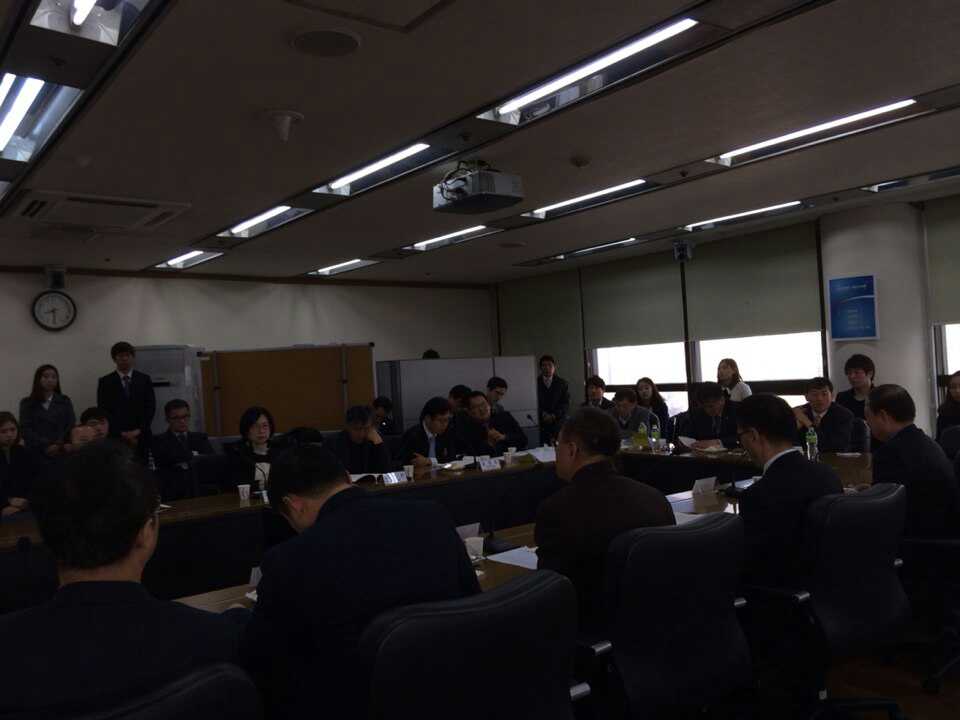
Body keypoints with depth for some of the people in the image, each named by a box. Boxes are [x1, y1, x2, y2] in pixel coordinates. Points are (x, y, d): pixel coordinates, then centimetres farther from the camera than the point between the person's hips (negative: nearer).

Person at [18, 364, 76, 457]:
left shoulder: (65, 401, 13)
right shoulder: (27, 403, 10)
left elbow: (71, 427, 4)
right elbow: (26, 430, 1)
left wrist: (59, 445, -12)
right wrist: (45, 446, -13)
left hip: (61, 451, 1)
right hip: (35, 451, 0)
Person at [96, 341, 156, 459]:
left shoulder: (144, 379, 9)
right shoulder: (105, 382, 6)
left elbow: (150, 408, 4)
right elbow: (103, 411, 0)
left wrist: (139, 431, -8)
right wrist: (122, 434, -9)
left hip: (141, 437, 1)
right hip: (115, 437, -1)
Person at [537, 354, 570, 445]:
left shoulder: (562, 383, 12)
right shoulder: (535, 383, 8)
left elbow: (566, 405, 5)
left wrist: (554, 415, -9)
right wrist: (543, 414, -11)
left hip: (558, 424, 1)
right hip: (540, 425, -1)